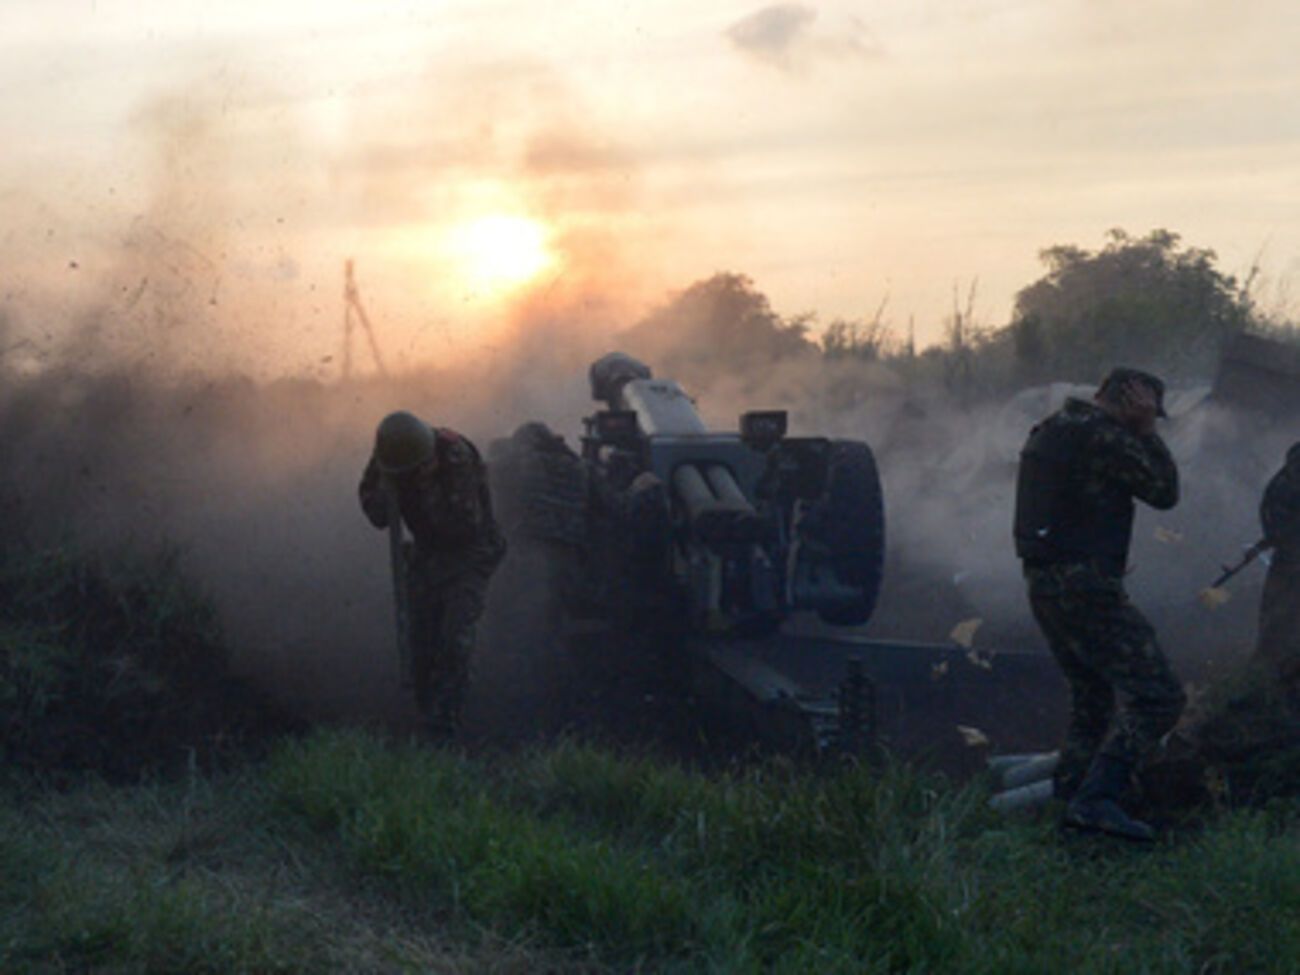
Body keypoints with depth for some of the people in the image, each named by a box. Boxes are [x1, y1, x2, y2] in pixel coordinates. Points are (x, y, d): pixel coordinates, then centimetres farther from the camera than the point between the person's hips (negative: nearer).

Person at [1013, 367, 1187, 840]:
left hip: (1043, 583, 10)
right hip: (1085, 586, -10)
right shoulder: (1103, 436, -12)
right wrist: (1146, 432, 2)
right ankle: (1098, 798, -21)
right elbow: (1165, 491, -5)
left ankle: (1069, 794, 22)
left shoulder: (1049, 430, 17)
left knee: (1091, 699, 22)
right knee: (1158, 696, -11)